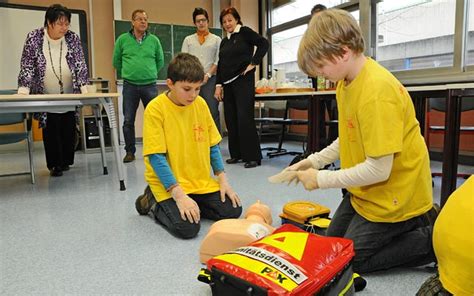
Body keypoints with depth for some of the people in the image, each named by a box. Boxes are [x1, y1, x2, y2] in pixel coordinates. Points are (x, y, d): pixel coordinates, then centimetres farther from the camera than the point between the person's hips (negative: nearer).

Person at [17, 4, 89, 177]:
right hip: (46, 96, -1)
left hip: (69, 94, 1)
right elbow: (27, 66, -10)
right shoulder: (34, 38, -9)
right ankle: (55, 164, 8)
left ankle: (66, 161, 21)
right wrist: (23, 90, -20)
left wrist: (84, 87, -18)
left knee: (69, 128, 4)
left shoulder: (73, 38, -6)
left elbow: (80, 65, -7)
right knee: (51, 129, -3)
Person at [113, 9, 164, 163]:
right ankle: (130, 151, 15)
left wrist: (150, 73, 12)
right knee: (128, 120, 3)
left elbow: (160, 61, 13)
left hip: (150, 85, 0)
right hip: (130, 86, 0)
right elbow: (116, 61, 11)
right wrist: (127, 74, 12)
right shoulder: (122, 39, 3)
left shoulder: (154, 40, 4)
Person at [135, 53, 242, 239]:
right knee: (187, 227, -22)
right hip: (168, 183, -5)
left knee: (233, 210, -3)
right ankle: (155, 204, 7)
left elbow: (212, 145, 8)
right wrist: (179, 195, -25)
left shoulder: (201, 104, 1)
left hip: (201, 181, 6)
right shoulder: (156, 109, -15)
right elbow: (156, 158, -18)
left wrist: (222, 179, -1)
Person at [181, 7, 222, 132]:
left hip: (210, 80, -2)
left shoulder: (216, 40, 13)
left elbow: (218, 61, 4)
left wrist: (208, 75, -9)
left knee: (213, 112, -8)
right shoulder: (188, 40, 18)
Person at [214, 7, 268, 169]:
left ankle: (253, 156, -5)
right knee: (230, 118, 6)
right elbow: (220, 65, 18)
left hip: (243, 80, -7)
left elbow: (263, 43, -11)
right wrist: (218, 85, 10)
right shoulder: (224, 41, 19)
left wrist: (253, 63, -13)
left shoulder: (245, 32, 1)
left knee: (244, 118, -11)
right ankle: (236, 153, 16)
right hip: (228, 83, 7)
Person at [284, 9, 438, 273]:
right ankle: (415, 222, 23)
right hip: (367, 189, 9)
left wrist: (321, 179, -19)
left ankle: (434, 239, 9)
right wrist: (313, 161, 0)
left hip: (394, 194, -9)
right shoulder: (347, 80, -2)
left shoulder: (377, 92, -30)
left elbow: (378, 170, -29)